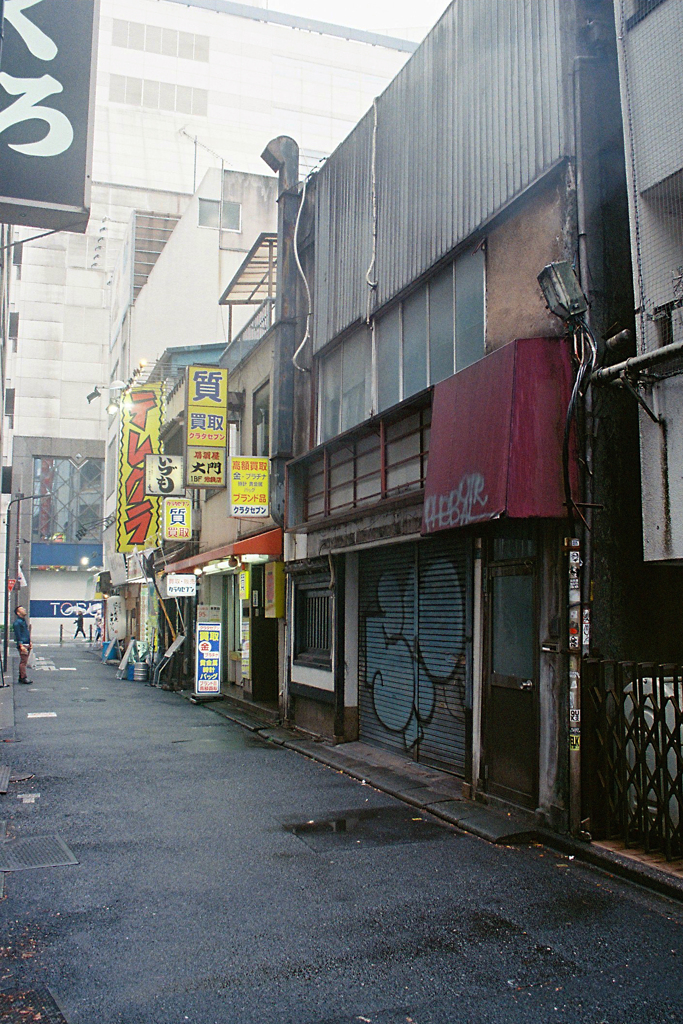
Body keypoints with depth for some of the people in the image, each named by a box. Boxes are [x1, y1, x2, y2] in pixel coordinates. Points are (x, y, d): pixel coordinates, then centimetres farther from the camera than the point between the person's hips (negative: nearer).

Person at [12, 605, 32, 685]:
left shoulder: (24, 621, 18)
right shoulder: (17, 622, -10)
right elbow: (18, 635, -15)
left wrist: (30, 642, 18)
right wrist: (21, 645, -19)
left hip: (27, 644, 9)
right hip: (22, 645, -9)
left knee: (23, 661, 11)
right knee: (23, 661, -10)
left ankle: (21, 677, 16)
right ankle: (23, 677, -9)